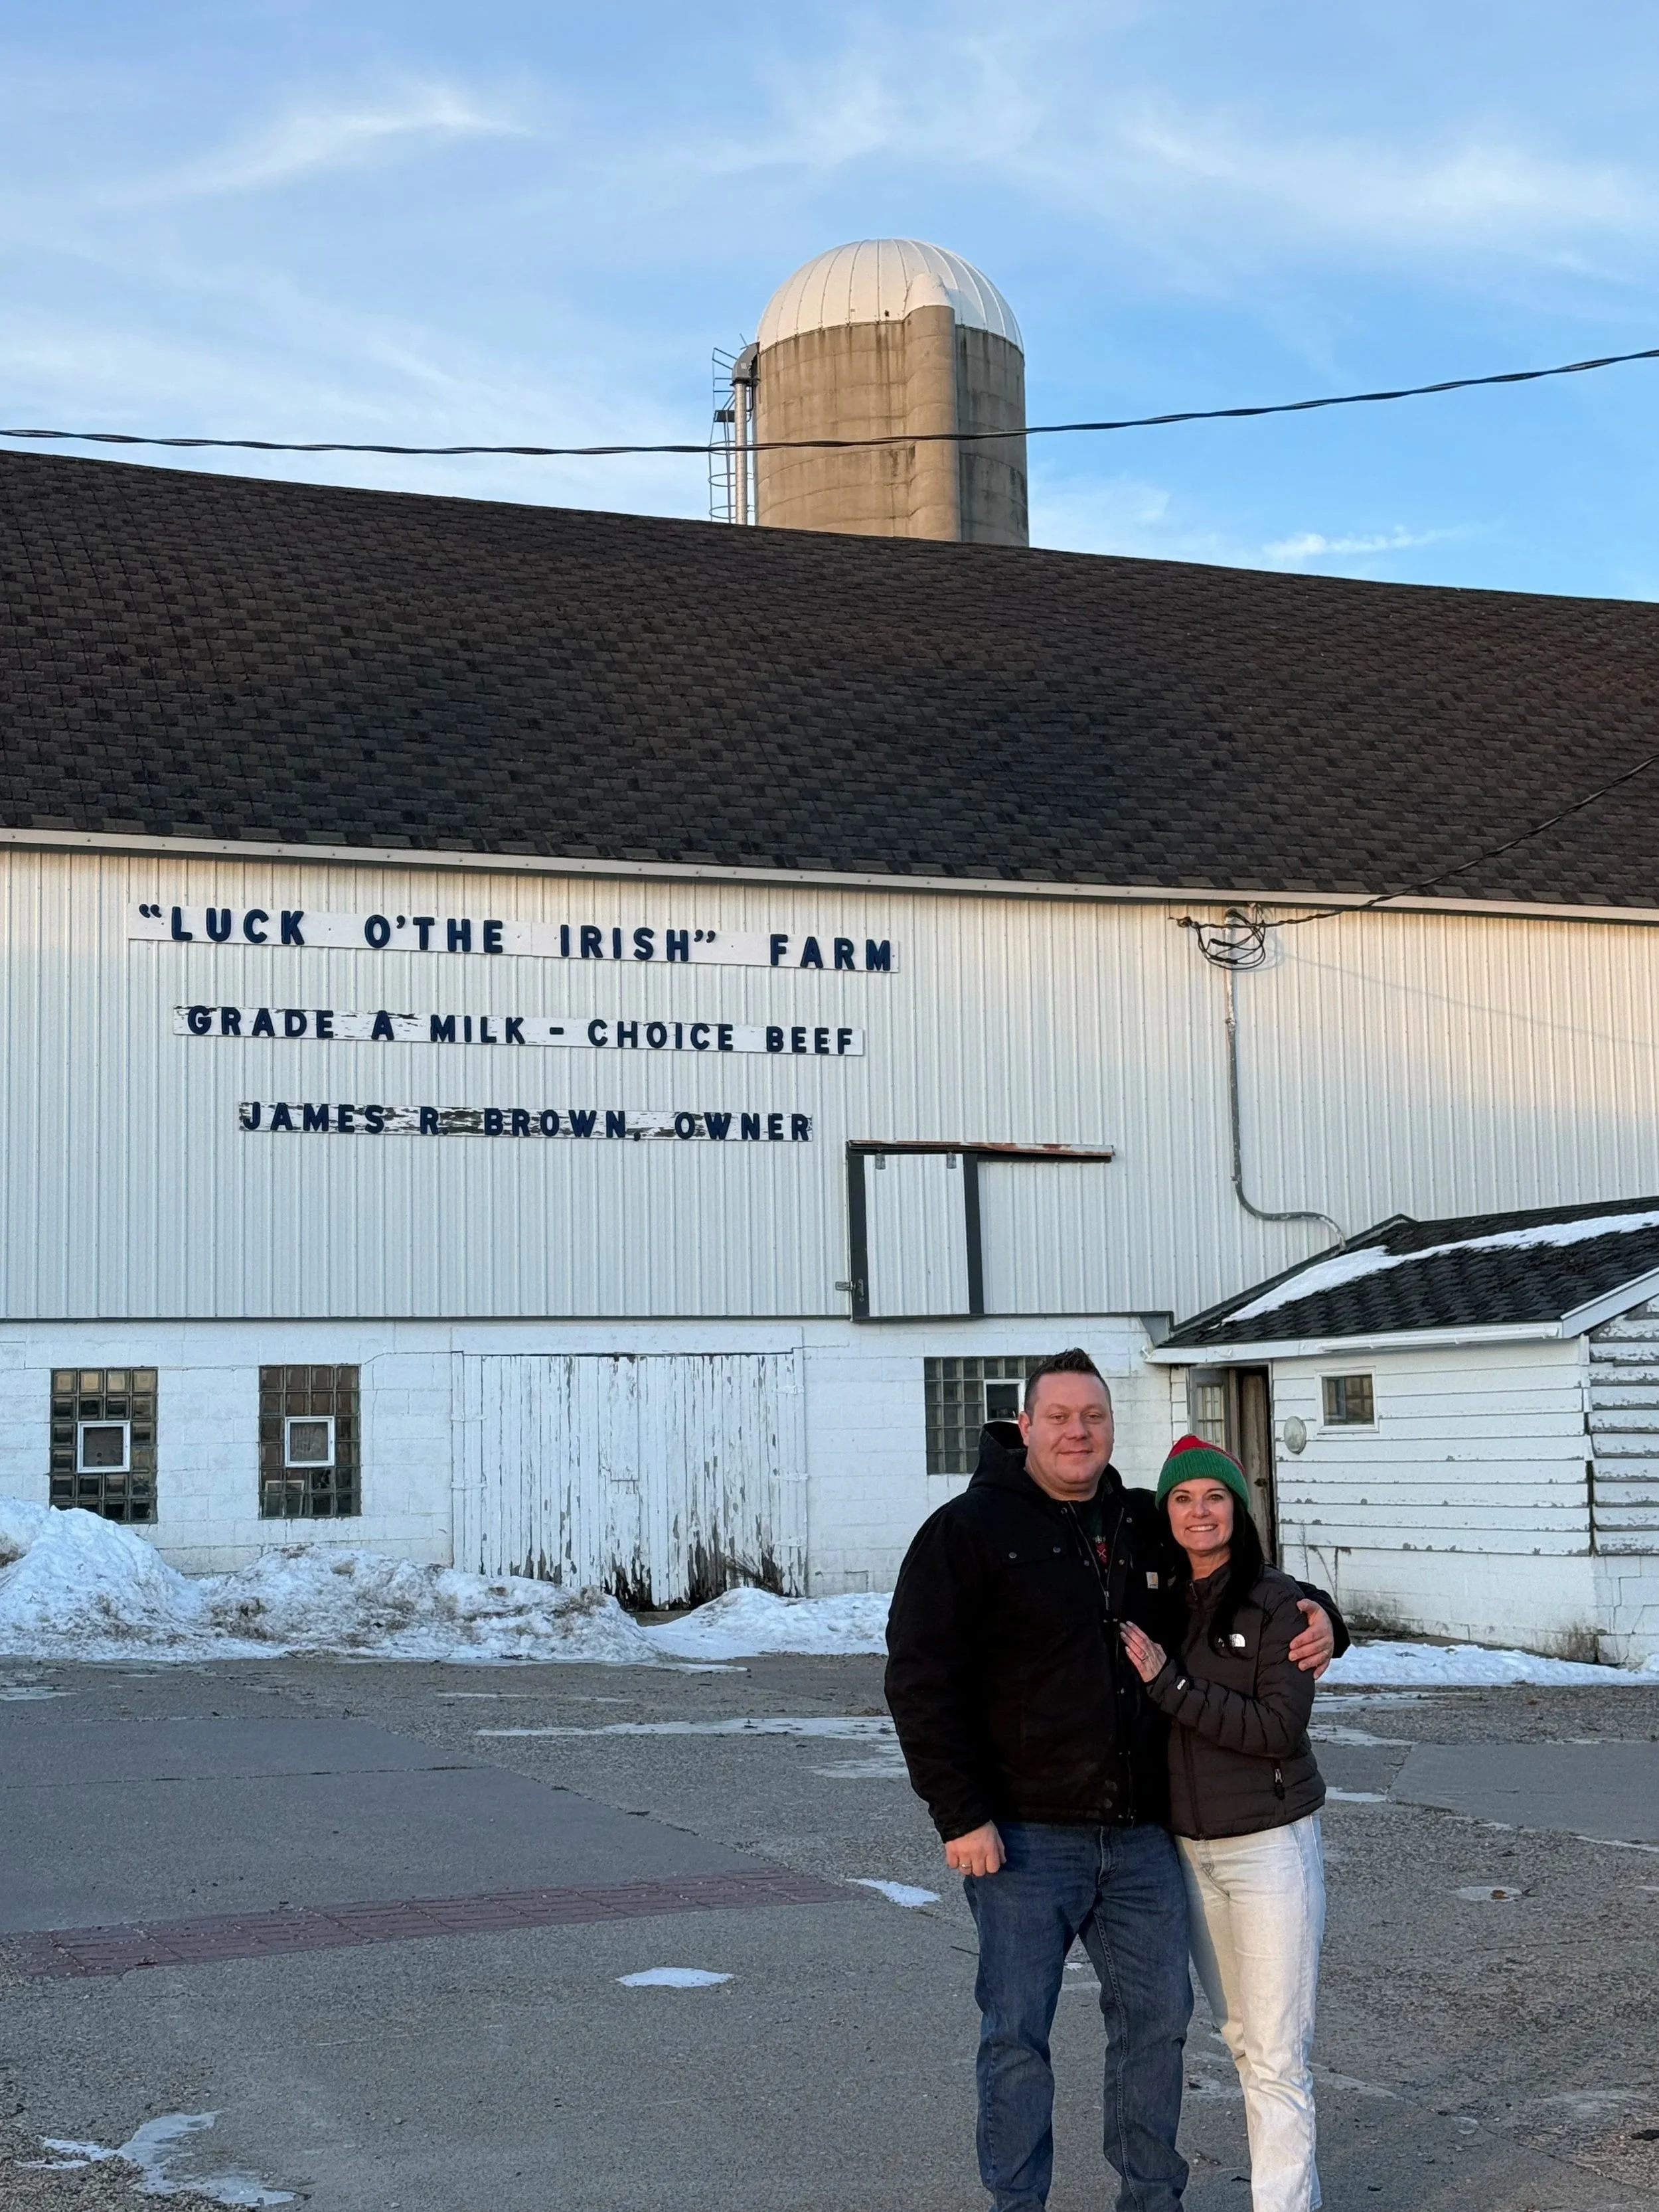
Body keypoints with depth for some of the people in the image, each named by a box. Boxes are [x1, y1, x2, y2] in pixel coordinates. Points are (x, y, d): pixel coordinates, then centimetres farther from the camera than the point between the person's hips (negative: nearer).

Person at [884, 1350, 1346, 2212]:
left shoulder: (1146, 1527, 11)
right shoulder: (968, 1531, -6)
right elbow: (921, 1679, -9)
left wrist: (1317, 1615, 4)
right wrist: (961, 1815, -15)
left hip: (1141, 1834, 5)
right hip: (1025, 1837, -5)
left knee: (1157, 2015, 12)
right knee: (1016, 2033, 1)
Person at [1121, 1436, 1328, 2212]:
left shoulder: (1276, 1602, -11)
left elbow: (1280, 1728, -16)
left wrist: (1168, 1683, -20)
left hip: (1270, 1846, -6)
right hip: (1189, 1849, 6)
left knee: (1276, 2053, -4)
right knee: (1240, 2038, 14)